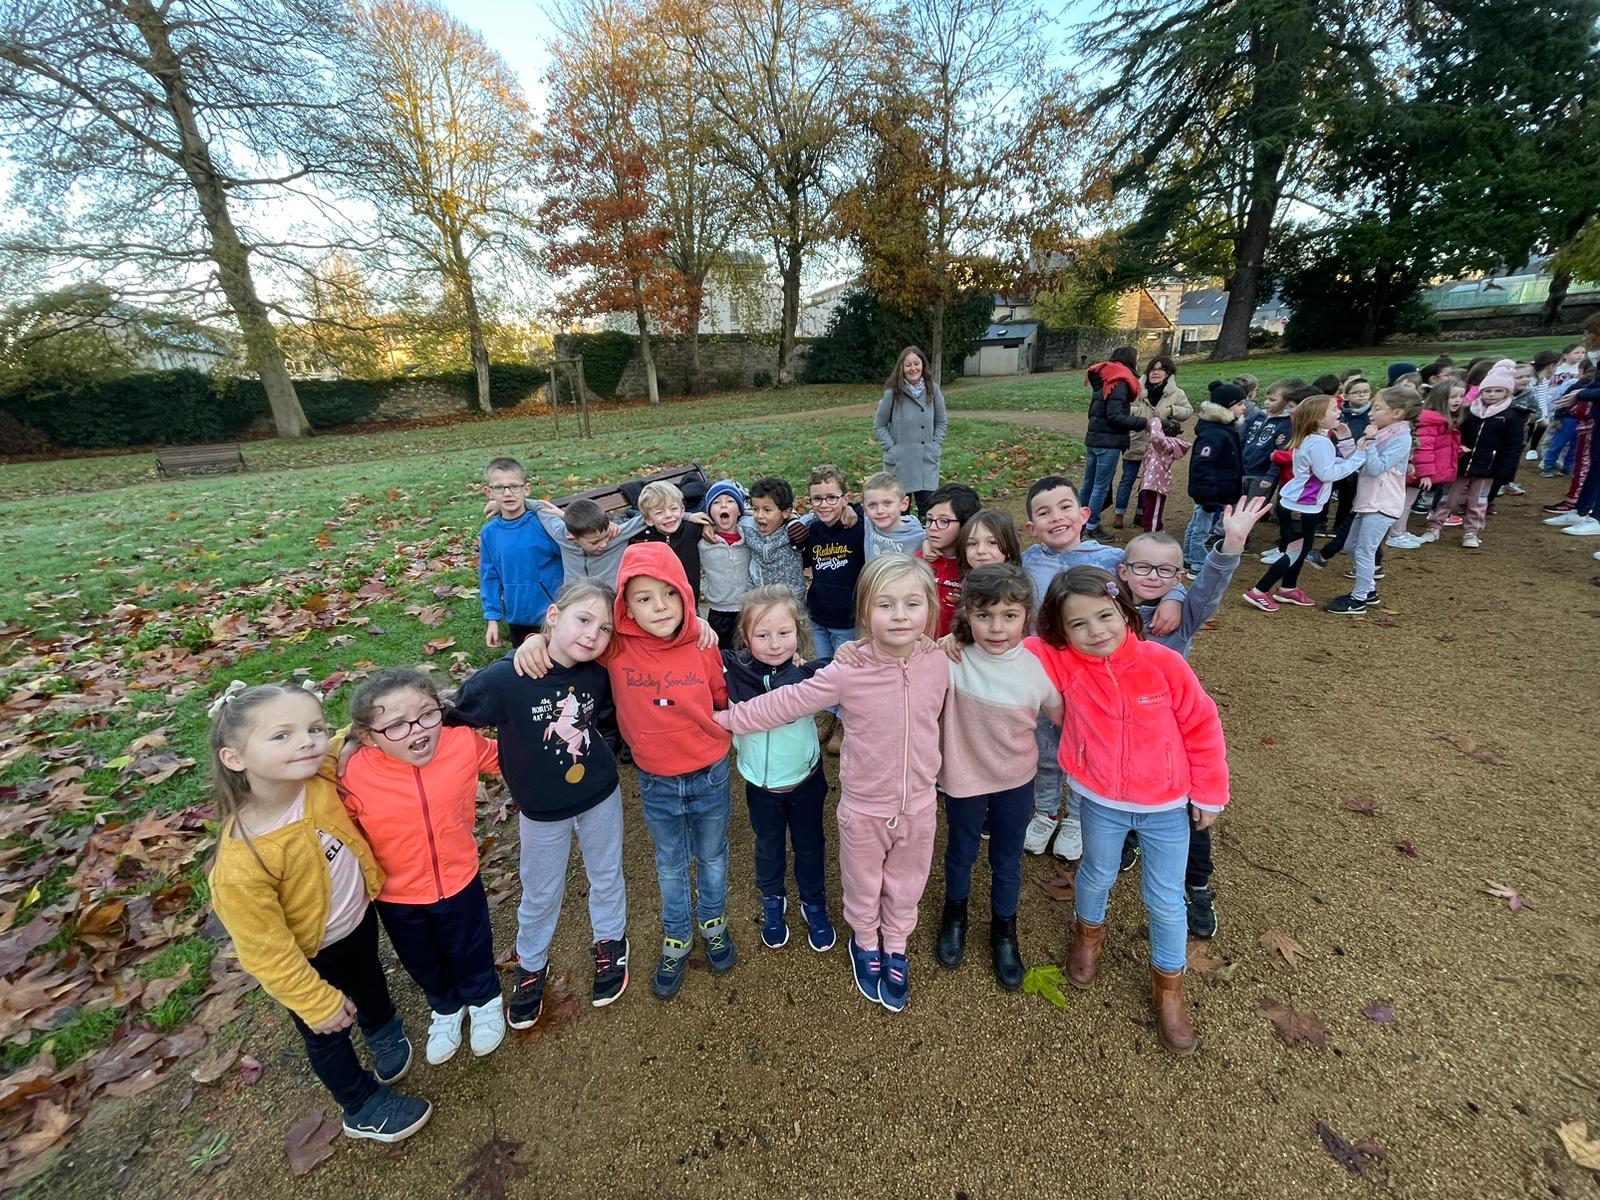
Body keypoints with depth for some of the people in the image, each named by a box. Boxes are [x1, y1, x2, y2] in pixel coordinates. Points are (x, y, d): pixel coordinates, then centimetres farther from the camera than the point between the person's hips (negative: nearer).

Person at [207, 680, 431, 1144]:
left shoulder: (320, 774, -30)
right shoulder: (240, 866, -41)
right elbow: (267, 952, -25)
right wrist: (318, 1003, -14)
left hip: (359, 918, 4)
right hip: (310, 957, -4)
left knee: (370, 985, 35)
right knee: (328, 1035, 26)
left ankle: (385, 1033, 68)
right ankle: (363, 1108, 55)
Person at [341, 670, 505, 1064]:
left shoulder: (463, 743, -26)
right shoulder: (353, 775, -27)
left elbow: (502, 757, -3)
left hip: (459, 882, 0)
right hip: (396, 897, 1)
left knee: (470, 952, 25)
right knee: (422, 963, 28)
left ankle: (484, 1000, 58)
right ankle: (446, 1008, 61)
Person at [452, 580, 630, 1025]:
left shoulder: (598, 674, -18)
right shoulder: (505, 678, -28)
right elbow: (451, 720, -16)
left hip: (601, 795, 2)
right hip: (542, 810, -2)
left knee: (606, 877, 23)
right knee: (540, 895, 21)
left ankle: (609, 944, 51)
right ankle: (531, 967, 49)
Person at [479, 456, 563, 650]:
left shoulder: (544, 522, -14)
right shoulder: (489, 533, -3)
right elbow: (490, 578, 3)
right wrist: (492, 619, 2)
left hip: (550, 616, -4)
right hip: (516, 617, 4)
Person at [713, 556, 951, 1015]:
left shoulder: (939, 664, -14)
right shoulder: (847, 672, -24)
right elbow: (786, 703, -15)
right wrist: (729, 718, -11)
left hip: (919, 804, 2)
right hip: (864, 807, -2)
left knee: (906, 884, 23)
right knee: (862, 884, 23)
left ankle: (896, 949, 51)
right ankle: (865, 943, 52)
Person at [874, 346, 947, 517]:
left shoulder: (933, 389, 1)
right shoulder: (892, 392, -7)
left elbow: (942, 422, 12)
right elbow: (879, 426, 1)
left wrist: (935, 446, 1)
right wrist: (892, 448, -8)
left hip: (927, 461, 2)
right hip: (900, 462, -2)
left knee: (929, 510, -3)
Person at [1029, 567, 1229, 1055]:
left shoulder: (1164, 663, -19)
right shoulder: (1064, 663, -16)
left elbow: (1202, 728, -9)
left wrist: (1209, 794, -2)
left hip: (1167, 805, -1)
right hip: (1100, 802, 1)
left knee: (1166, 901, 12)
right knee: (1097, 876, 22)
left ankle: (1168, 986, 38)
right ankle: (1088, 932, 55)